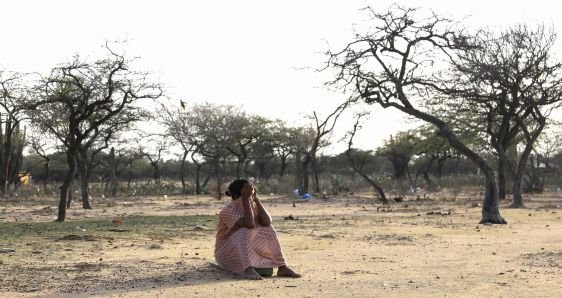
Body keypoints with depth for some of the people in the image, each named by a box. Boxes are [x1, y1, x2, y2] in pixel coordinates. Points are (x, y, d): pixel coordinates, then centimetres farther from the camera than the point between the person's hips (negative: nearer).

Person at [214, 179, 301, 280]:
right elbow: (249, 224, -35)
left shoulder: (253, 205, 1)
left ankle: (282, 267, -16)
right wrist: (245, 199, -31)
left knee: (268, 231, -10)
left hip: (250, 250, 7)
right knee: (246, 232, -31)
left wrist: (256, 199, -15)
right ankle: (248, 269, -50)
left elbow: (267, 222, -16)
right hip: (228, 254, -7)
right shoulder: (228, 210, -20)